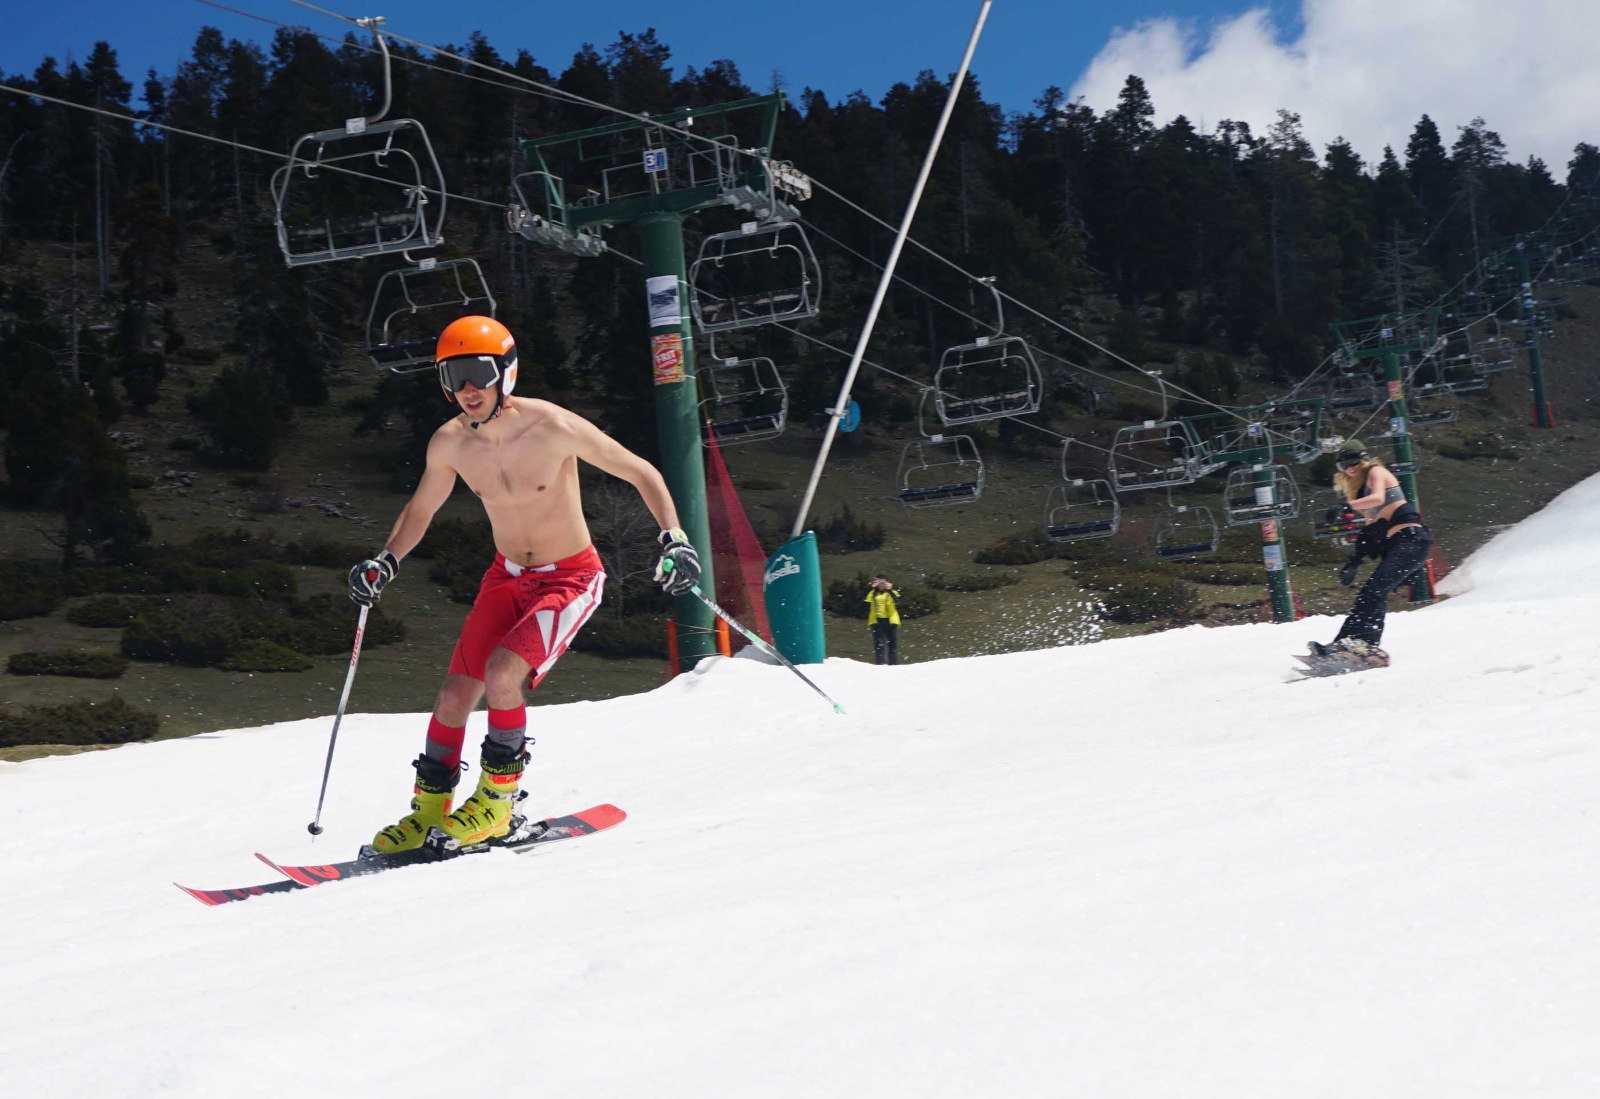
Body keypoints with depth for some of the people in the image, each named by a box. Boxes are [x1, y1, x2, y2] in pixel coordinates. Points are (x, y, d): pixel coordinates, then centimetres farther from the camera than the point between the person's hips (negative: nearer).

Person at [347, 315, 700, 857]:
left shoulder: (553, 427, -23)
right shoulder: (449, 443, -9)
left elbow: (642, 473, -12)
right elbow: (420, 511, 11)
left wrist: (673, 537, -25)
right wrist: (385, 562, -5)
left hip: (571, 579, -5)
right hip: (506, 576, 5)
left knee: (502, 674, -25)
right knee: (455, 695, -2)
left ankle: (497, 798, -5)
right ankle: (428, 811, 18)